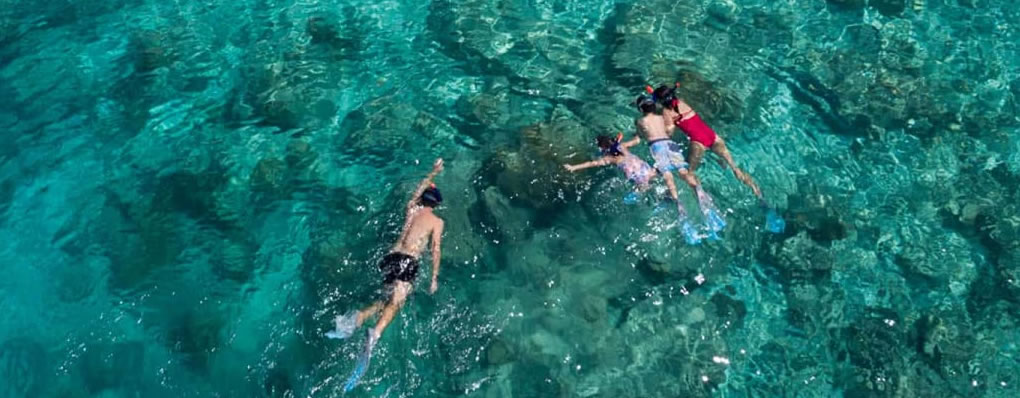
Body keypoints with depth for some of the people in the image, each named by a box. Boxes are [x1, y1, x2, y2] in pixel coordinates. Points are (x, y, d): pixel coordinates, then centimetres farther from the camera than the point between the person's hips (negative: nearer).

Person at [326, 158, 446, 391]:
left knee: (388, 299, 13)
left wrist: (433, 173, 55)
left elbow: (419, 190, 42)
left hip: (391, 257, 6)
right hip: (408, 261, -6)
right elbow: (436, 250, 1)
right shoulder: (437, 221, 8)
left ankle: (358, 318, -14)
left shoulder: (411, 208, 22)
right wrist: (435, 277, 4)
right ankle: (375, 334, -48)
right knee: (396, 301, -19)